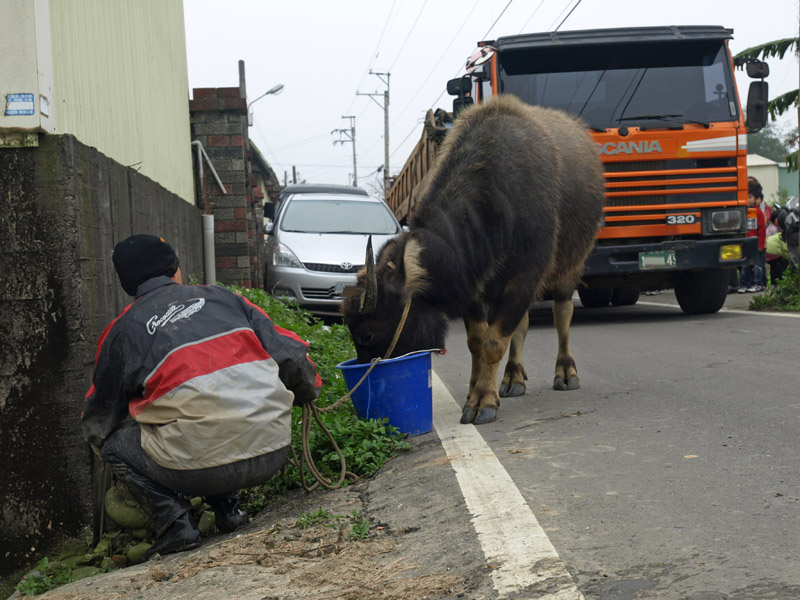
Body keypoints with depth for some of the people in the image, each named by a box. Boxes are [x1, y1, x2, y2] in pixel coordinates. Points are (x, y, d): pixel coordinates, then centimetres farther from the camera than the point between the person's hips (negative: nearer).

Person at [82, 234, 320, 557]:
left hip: (201, 468, -4)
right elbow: (290, 355, 15)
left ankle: (174, 521, 4)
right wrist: (309, 392, 36)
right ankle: (227, 508, 23)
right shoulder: (220, 297, 16)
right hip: (272, 454, 4)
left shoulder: (122, 331, 9)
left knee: (114, 441, 19)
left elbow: (98, 421, 20)